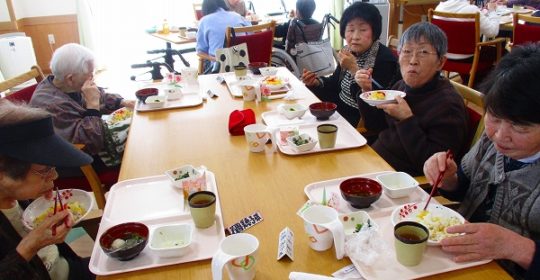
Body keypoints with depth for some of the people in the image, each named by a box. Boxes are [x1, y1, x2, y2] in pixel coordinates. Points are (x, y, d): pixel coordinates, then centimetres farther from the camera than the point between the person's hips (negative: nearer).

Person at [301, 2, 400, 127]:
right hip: (339, 108, 7)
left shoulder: (385, 59, -18)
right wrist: (317, 82, -3)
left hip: (362, 119, -7)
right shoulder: (349, 52, 4)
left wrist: (353, 69, -29)